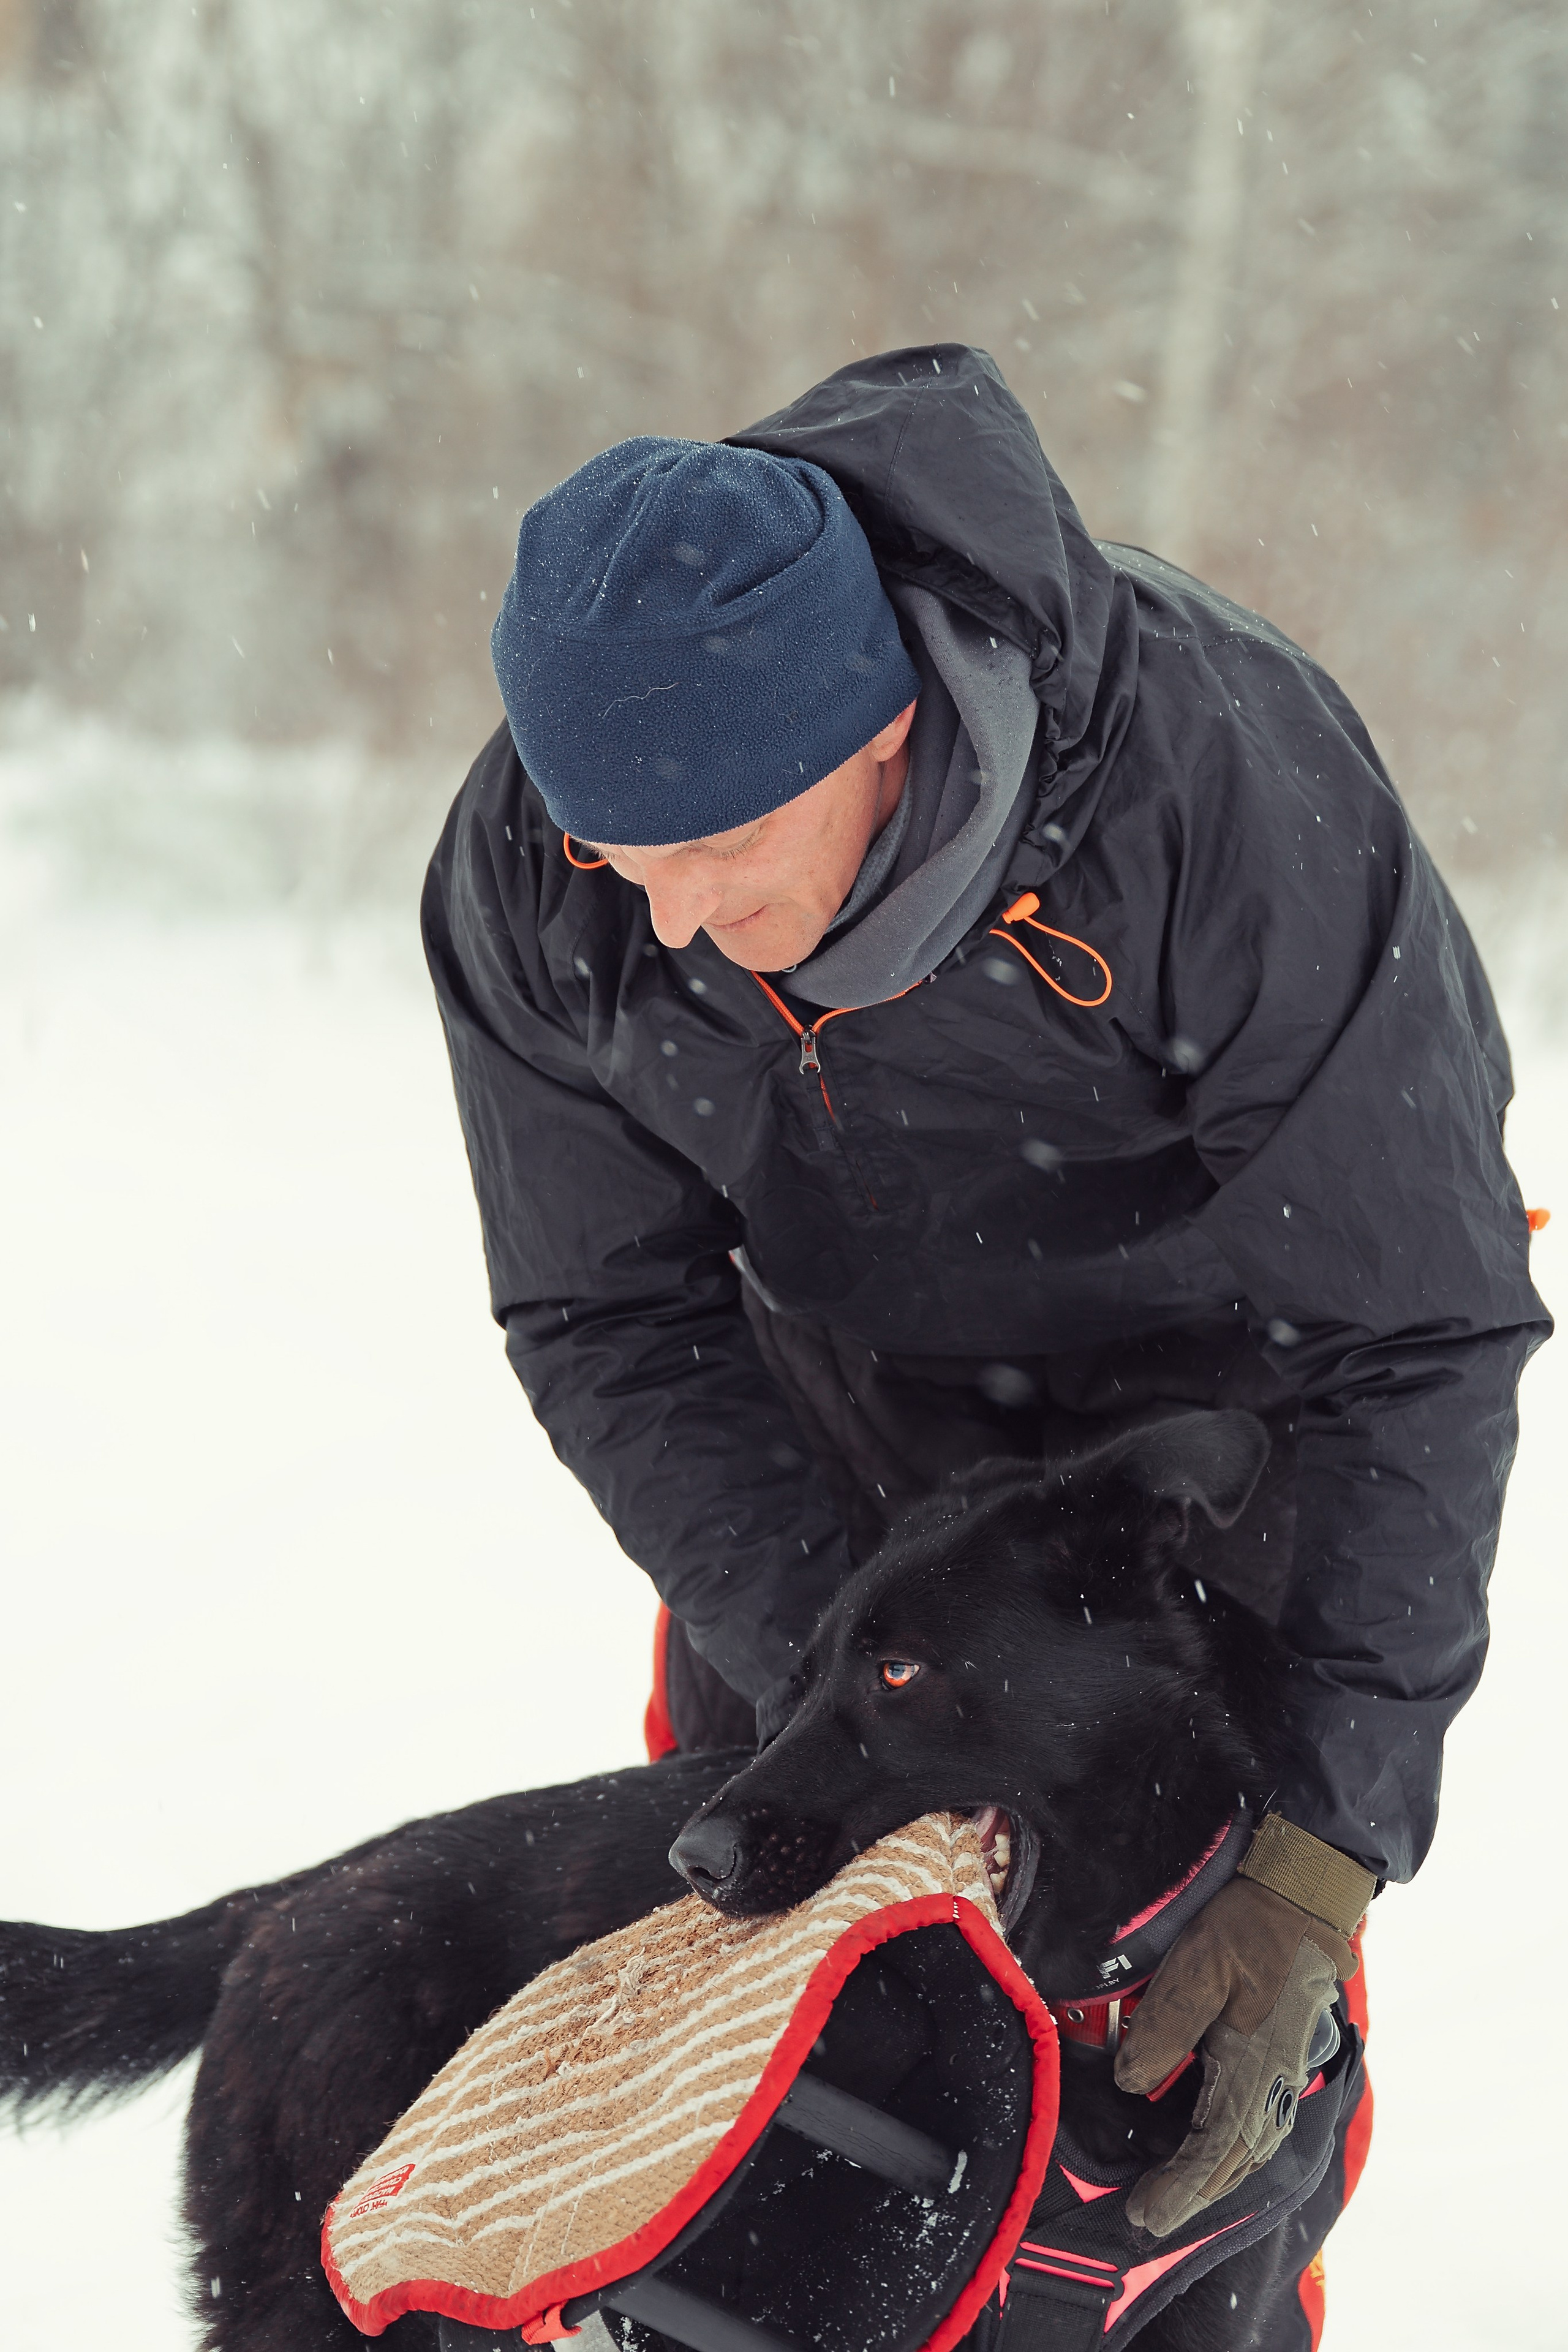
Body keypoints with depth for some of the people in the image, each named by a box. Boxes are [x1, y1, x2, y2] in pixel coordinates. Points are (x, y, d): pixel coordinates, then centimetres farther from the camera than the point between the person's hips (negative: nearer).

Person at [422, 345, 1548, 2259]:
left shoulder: (1234, 788, -39)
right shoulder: (520, 875, -27)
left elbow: (1413, 1339, -34)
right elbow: (612, 1327, -16)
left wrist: (1318, 1851, -40)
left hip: (1217, 1343, -3)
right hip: (849, 1347, 3)